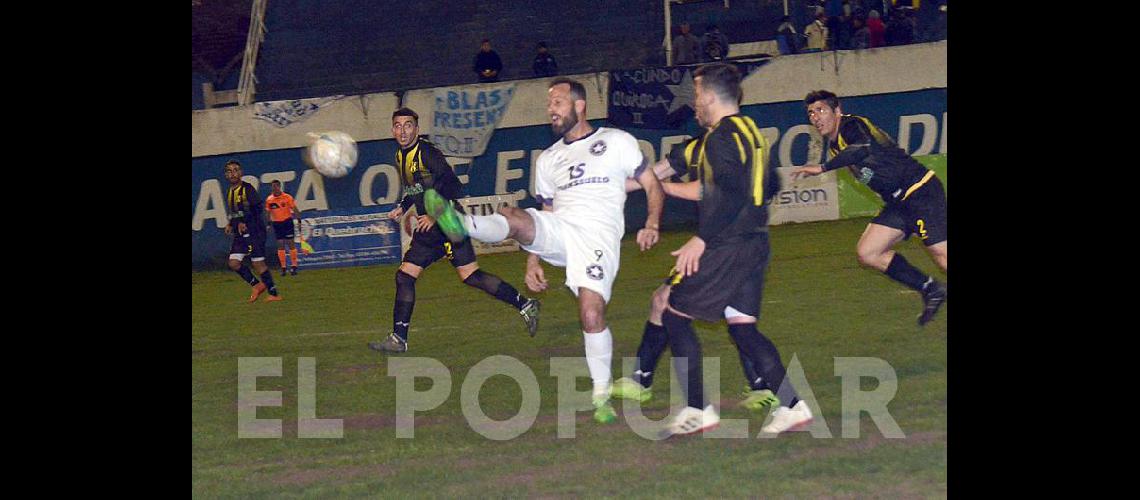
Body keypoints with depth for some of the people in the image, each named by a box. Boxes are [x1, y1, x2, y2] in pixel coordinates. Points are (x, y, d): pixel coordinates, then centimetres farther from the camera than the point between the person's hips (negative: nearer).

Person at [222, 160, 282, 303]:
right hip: (239, 234, 7)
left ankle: (274, 293, 2)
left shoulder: (247, 189, -8)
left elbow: (258, 208, -15)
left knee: (257, 264, -8)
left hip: (254, 232, -7)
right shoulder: (229, 192, 15)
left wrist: (244, 222, -20)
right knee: (234, 263, -3)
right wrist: (231, 225, 9)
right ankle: (257, 285, 16)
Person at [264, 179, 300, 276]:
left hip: (287, 221, -3)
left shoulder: (287, 197, -7)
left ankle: (294, 266, 2)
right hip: (276, 223, 3)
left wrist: (298, 219, -9)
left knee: (290, 243, -3)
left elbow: (294, 209, -3)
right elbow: (268, 213, 12)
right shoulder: (269, 199, 2)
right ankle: (283, 267, 8)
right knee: (280, 245, 3)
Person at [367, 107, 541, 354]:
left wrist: (435, 215, -20)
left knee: (469, 275, -14)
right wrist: (402, 208, 14)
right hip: (428, 227, 9)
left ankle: (525, 305, -4)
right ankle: (398, 339, 6)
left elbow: (453, 186, -17)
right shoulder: (400, 156, 14)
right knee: (404, 275, 3)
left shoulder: (427, 153, -12)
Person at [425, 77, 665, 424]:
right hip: (557, 232, 5)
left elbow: (652, 185, 8)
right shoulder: (548, 159, 24)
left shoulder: (616, 142, 10)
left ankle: (601, 396, -3)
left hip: (598, 236, -4)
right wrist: (533, 259, 15)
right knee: (513, 218, -26)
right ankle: (462, 225, -57)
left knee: (592, 313, -18)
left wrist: (651, 225, -9)